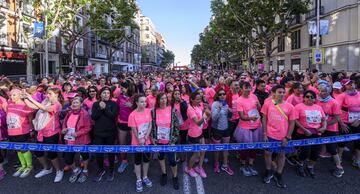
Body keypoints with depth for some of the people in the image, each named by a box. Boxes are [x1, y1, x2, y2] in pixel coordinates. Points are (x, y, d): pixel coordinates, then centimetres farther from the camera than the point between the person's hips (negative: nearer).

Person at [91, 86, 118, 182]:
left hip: (110, 132, -2)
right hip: (98, 132, 2)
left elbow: (113, 115, -14)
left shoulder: (113, 104, -1)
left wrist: (105, 108, -19)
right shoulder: (96, 104, 6)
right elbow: (93, 117, -6)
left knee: (110, 151, 8)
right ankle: (101, 170, 29)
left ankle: (111, 171, 27)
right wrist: (100, 108, -17)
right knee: (98, 152, 5)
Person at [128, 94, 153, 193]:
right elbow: (134, 130, -14)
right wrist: (140, 141, -11)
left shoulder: (148, 111, -6)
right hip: (137, 142, -4)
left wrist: (145, 138, -12)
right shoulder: (132, 115, -19)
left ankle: (145, 177, 37)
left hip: (147, 141, 4)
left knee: (146, 159, 17)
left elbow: (150, 125, -4)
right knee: (138, 161, 11)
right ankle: (139, 180, 27)